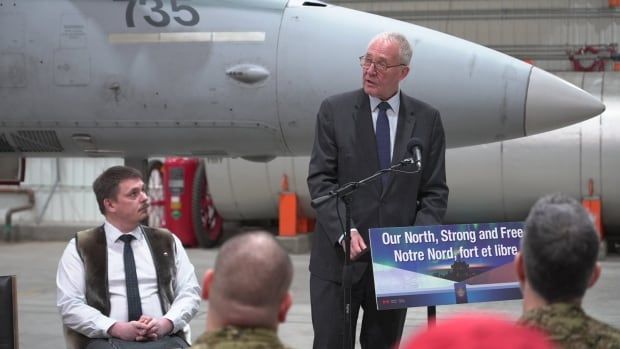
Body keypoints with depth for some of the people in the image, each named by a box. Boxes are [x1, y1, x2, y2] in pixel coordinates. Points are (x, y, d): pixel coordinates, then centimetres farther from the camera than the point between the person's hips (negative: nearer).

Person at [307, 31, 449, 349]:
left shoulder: (426, 119, 5)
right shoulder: (334, 111, 0)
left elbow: (435, 191, 5)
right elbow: (320, 180, -4)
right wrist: (344, 232, -18)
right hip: (339, 257, -2)